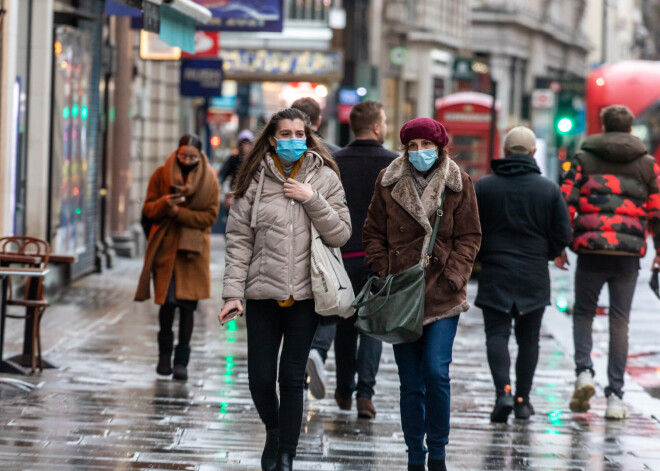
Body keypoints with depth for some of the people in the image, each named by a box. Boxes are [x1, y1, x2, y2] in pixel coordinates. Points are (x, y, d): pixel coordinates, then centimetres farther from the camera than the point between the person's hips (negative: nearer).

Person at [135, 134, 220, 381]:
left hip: (193, 248, -1)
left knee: (187, 303, -4)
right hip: (165, 246, 1)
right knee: (167, 301, 2)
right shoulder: (161, 175, 2)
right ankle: (165, 355, 20)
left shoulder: (209, 180, 1)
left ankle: (181, 360, 1)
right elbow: (148, 210, 2)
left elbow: (209, 216, -4)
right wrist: (164, 203, -21)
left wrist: (178, 212, -16)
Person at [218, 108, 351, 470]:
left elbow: (340, 235, -1)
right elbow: (239, 239, 0)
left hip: (304, 294, 0)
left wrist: (312, 200, -13)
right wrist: (233, 293, -6)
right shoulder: (255, 179, 2)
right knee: (260, 378, 3)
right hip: (263, 292, 0)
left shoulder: (324, 178, 3)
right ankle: (274, 431, 32)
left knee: (292, 379, 2)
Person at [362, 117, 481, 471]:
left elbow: (469, 237, 5)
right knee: (410, 382, 5)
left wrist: (454, 275, -8)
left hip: (442, 295, -1)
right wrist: (382, 271, -3)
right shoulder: (388, 182, 6)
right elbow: (373, 233, 10)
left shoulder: (459, 184, 3)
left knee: (436, 371, -13)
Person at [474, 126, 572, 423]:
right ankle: (523, 400, 16)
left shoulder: (483, 187, -2)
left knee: (497, 334, -2)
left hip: (495, 276, -1)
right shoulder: (549, 189, 0)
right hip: (535, 277, 1)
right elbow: (563, 234, 0)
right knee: (528, 339, 12)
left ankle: (503, 391, -23)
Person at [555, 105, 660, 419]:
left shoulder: (584, 159, 5)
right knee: (620, 321, 5)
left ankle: (584, 373, -9)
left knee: (583, 313, 14)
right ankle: (615, 396, 2)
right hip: (629, 252, 1)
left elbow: (566, 202, 0)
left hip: (591, 248, -1)